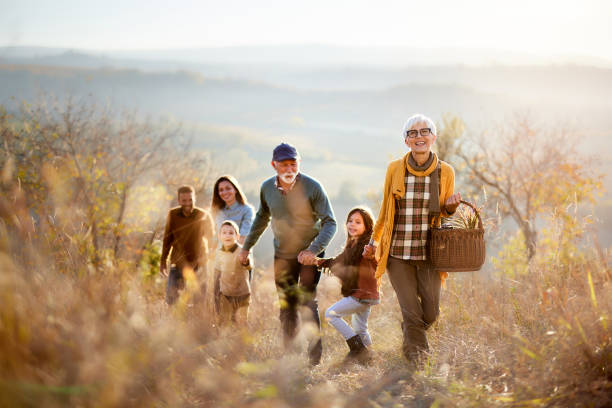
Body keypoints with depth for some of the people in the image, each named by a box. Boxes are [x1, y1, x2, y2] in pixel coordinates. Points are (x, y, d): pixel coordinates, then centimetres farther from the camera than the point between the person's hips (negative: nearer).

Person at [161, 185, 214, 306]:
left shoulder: (204, 216, -8)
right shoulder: (172, 214, -3)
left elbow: (211, 240, 2)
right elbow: (167, 239, 7)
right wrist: (163, 261, 9)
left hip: (198, 265, -1)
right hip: (177, 263, 1)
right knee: (170, 297, -5)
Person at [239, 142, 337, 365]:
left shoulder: (313, 187, -16)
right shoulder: (267, 188, -3)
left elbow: (330, 222, -16)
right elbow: (262, 218, 16)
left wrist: (314, 250, -28)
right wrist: (247, 246, 17)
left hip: (309, 253, -4)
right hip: (282, 255, 5)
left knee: (308, 303, -12)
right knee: (286, 307, 9)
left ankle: (314, 357, -8)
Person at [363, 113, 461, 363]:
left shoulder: (445, 172, 1)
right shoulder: (395, 169, -1)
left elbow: (445, 212, 13)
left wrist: (451, 206, -9)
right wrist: (374, 240, 13)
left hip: (429, 253, 1)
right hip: (398, 253, -1)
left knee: (430, 314, 4)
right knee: (412, 314, -4)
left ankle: (409, 335, 37)